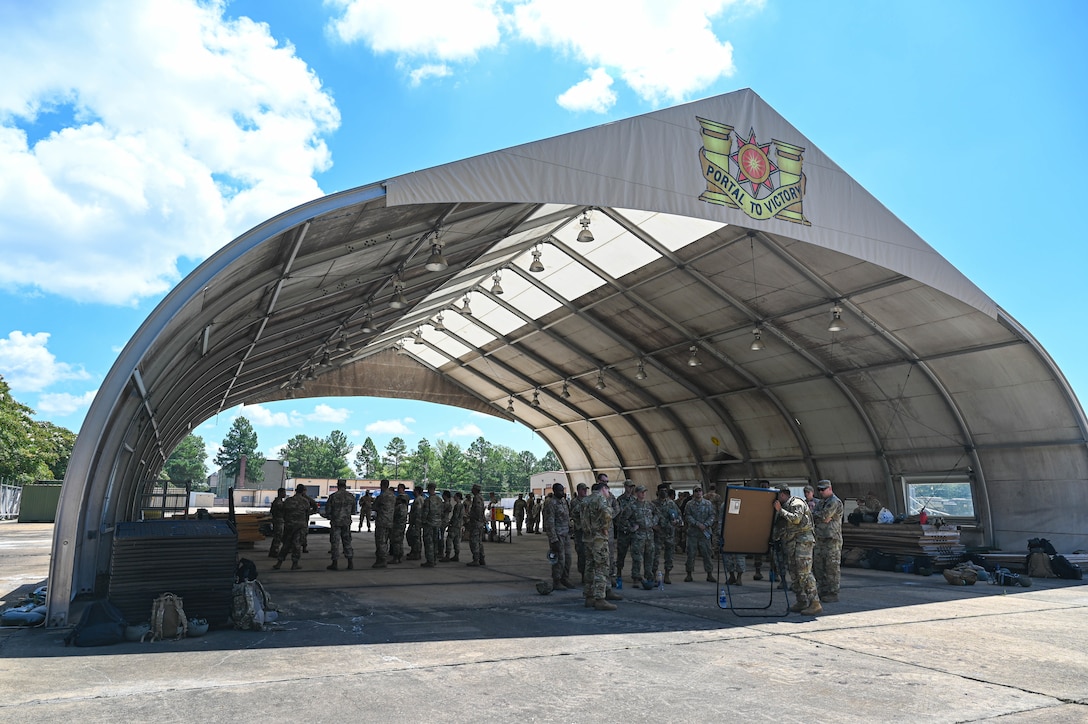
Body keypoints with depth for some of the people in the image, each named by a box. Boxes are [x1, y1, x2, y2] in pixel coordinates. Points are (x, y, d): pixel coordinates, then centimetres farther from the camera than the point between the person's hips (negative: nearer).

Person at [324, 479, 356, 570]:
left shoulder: (333, 496, -10)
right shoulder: (351, 496, 1)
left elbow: (328, 509, -5)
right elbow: (353, 511, 9)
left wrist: (329, 516, 15)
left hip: (335, 522, -3)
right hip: (347, 522, 3)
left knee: (335, 543, 3)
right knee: (347, 542, 11)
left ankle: (335, 564, 4)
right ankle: (350, 563, 9)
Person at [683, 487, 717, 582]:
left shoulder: (708, 503, 5)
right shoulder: (689, 504, 3)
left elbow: (713, 515, 1)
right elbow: (687, 516, -5)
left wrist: (706, 525, -12)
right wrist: (698, 524, -16)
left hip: (705, 532, 0)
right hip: (693, 532, 0)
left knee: (707, 553, 2)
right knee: (691, 553, 2)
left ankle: (709, 574, 10)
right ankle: (689, 574, 11)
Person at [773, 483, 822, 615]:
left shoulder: (797, 503, -6)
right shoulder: (785, 506, 22)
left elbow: (796, 519, -21)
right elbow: (780, 526, 25)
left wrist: (780, 510, -16)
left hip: (802, 541, -10)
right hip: (790, 543, 10)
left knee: (804, 572, -14)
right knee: (794, 574, 9)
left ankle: (815, 604, -14)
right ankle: (802, 602, 15)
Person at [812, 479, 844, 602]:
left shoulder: (835, 502, -10)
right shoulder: (820, 502, 18)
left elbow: (823, 516, -19)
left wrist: (814, 513, -2)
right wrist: (822, 518, -9)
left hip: (832, 539, -9)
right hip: (820, 539, 9)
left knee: (831, 568, -4)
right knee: (818, 566, 10)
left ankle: (833, 594, 1)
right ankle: (822, 592, 18)